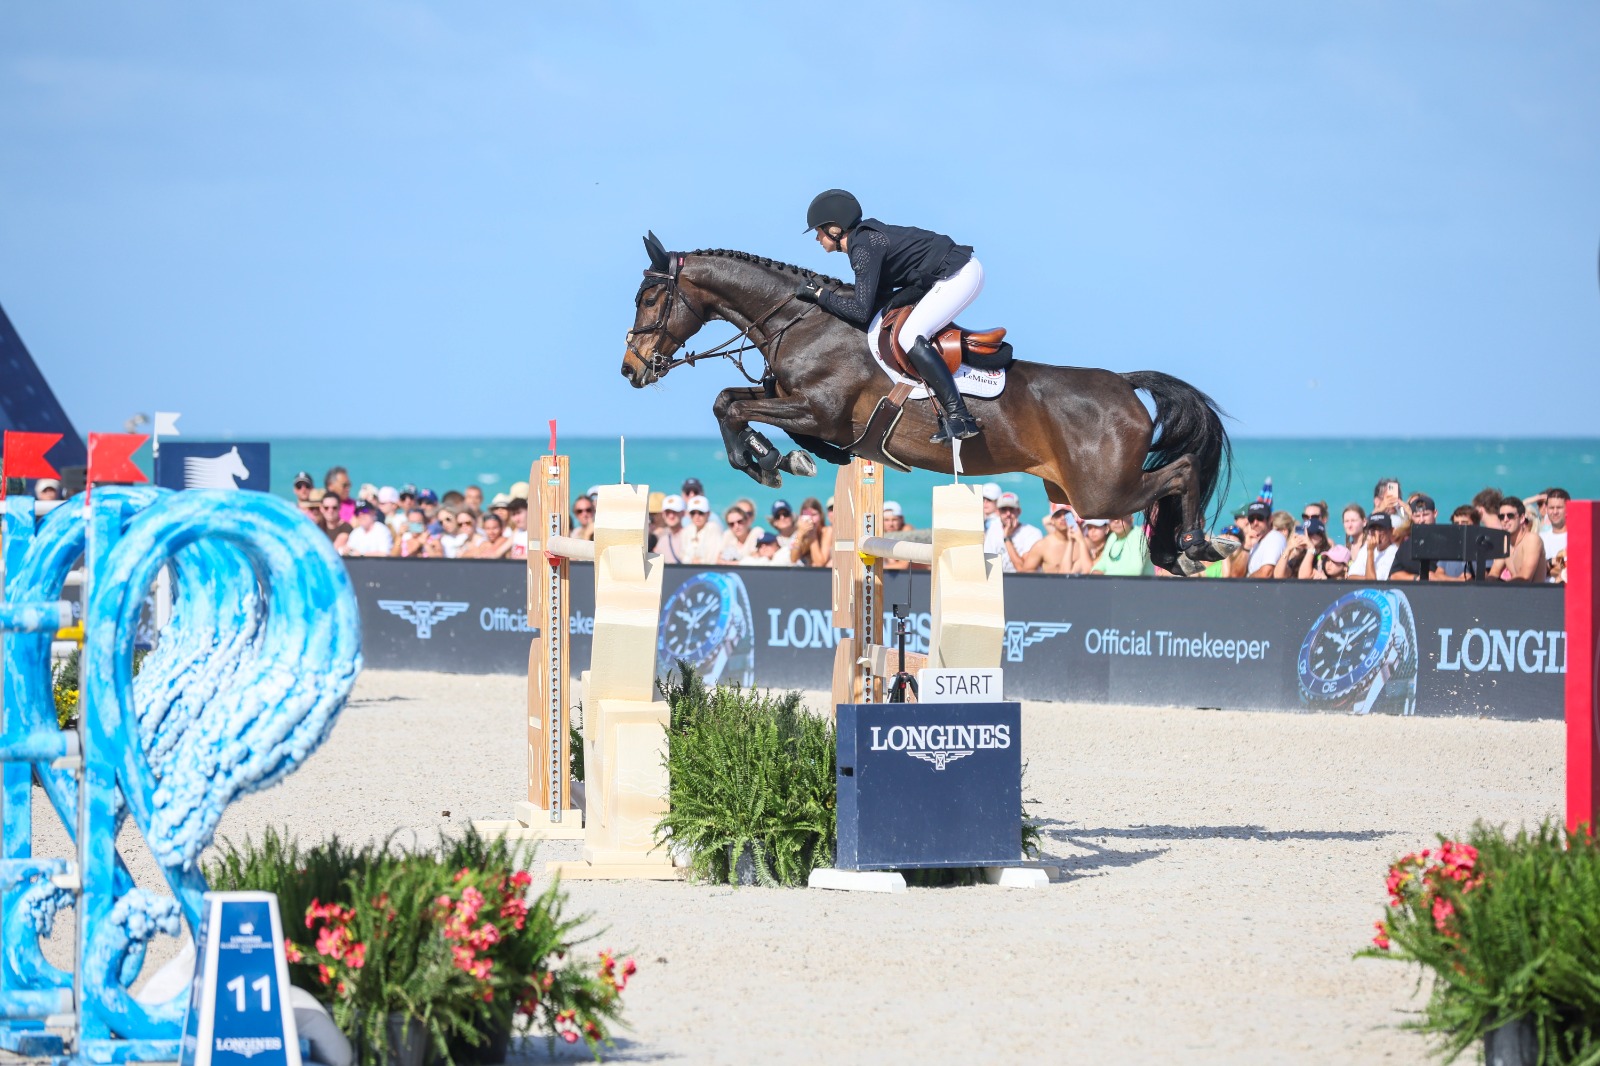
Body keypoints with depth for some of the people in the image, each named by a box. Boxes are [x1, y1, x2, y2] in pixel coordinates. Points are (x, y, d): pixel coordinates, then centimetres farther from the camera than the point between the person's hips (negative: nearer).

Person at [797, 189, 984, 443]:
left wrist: (821, 295, -9)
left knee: (910, 337, -19)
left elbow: (861, 311, -21)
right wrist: (831, 293, 6)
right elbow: (878, 299, 12)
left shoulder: (864, 248, -17)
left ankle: (959, 417, -24)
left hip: (959, 276, -11)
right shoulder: (867, 237, 12)